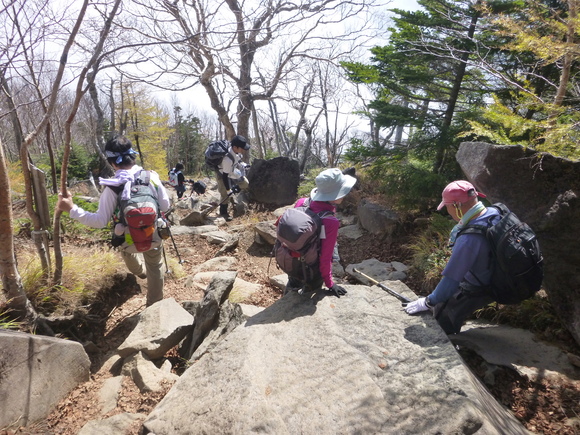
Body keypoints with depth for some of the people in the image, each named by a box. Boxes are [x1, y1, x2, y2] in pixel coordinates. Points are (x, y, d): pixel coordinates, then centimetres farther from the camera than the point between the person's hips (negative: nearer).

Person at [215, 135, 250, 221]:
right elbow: (225, 176, -35)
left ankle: (233, 190, 27)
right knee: (225, 193, -10)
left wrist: (242, 164, 6)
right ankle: (223, 213, 7)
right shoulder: (228, 159, -44)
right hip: (222, 173, -7)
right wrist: (228, 190, -28)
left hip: (232, 169, 7)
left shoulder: (234, 149, -24)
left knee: (245, 184, 7)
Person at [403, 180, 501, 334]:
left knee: (444, 317, 7)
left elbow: (451, 279, -28)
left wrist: (428, 302, -16)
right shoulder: (495, 212, -15)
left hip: (477, 291, -9)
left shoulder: (468, 240, -39)